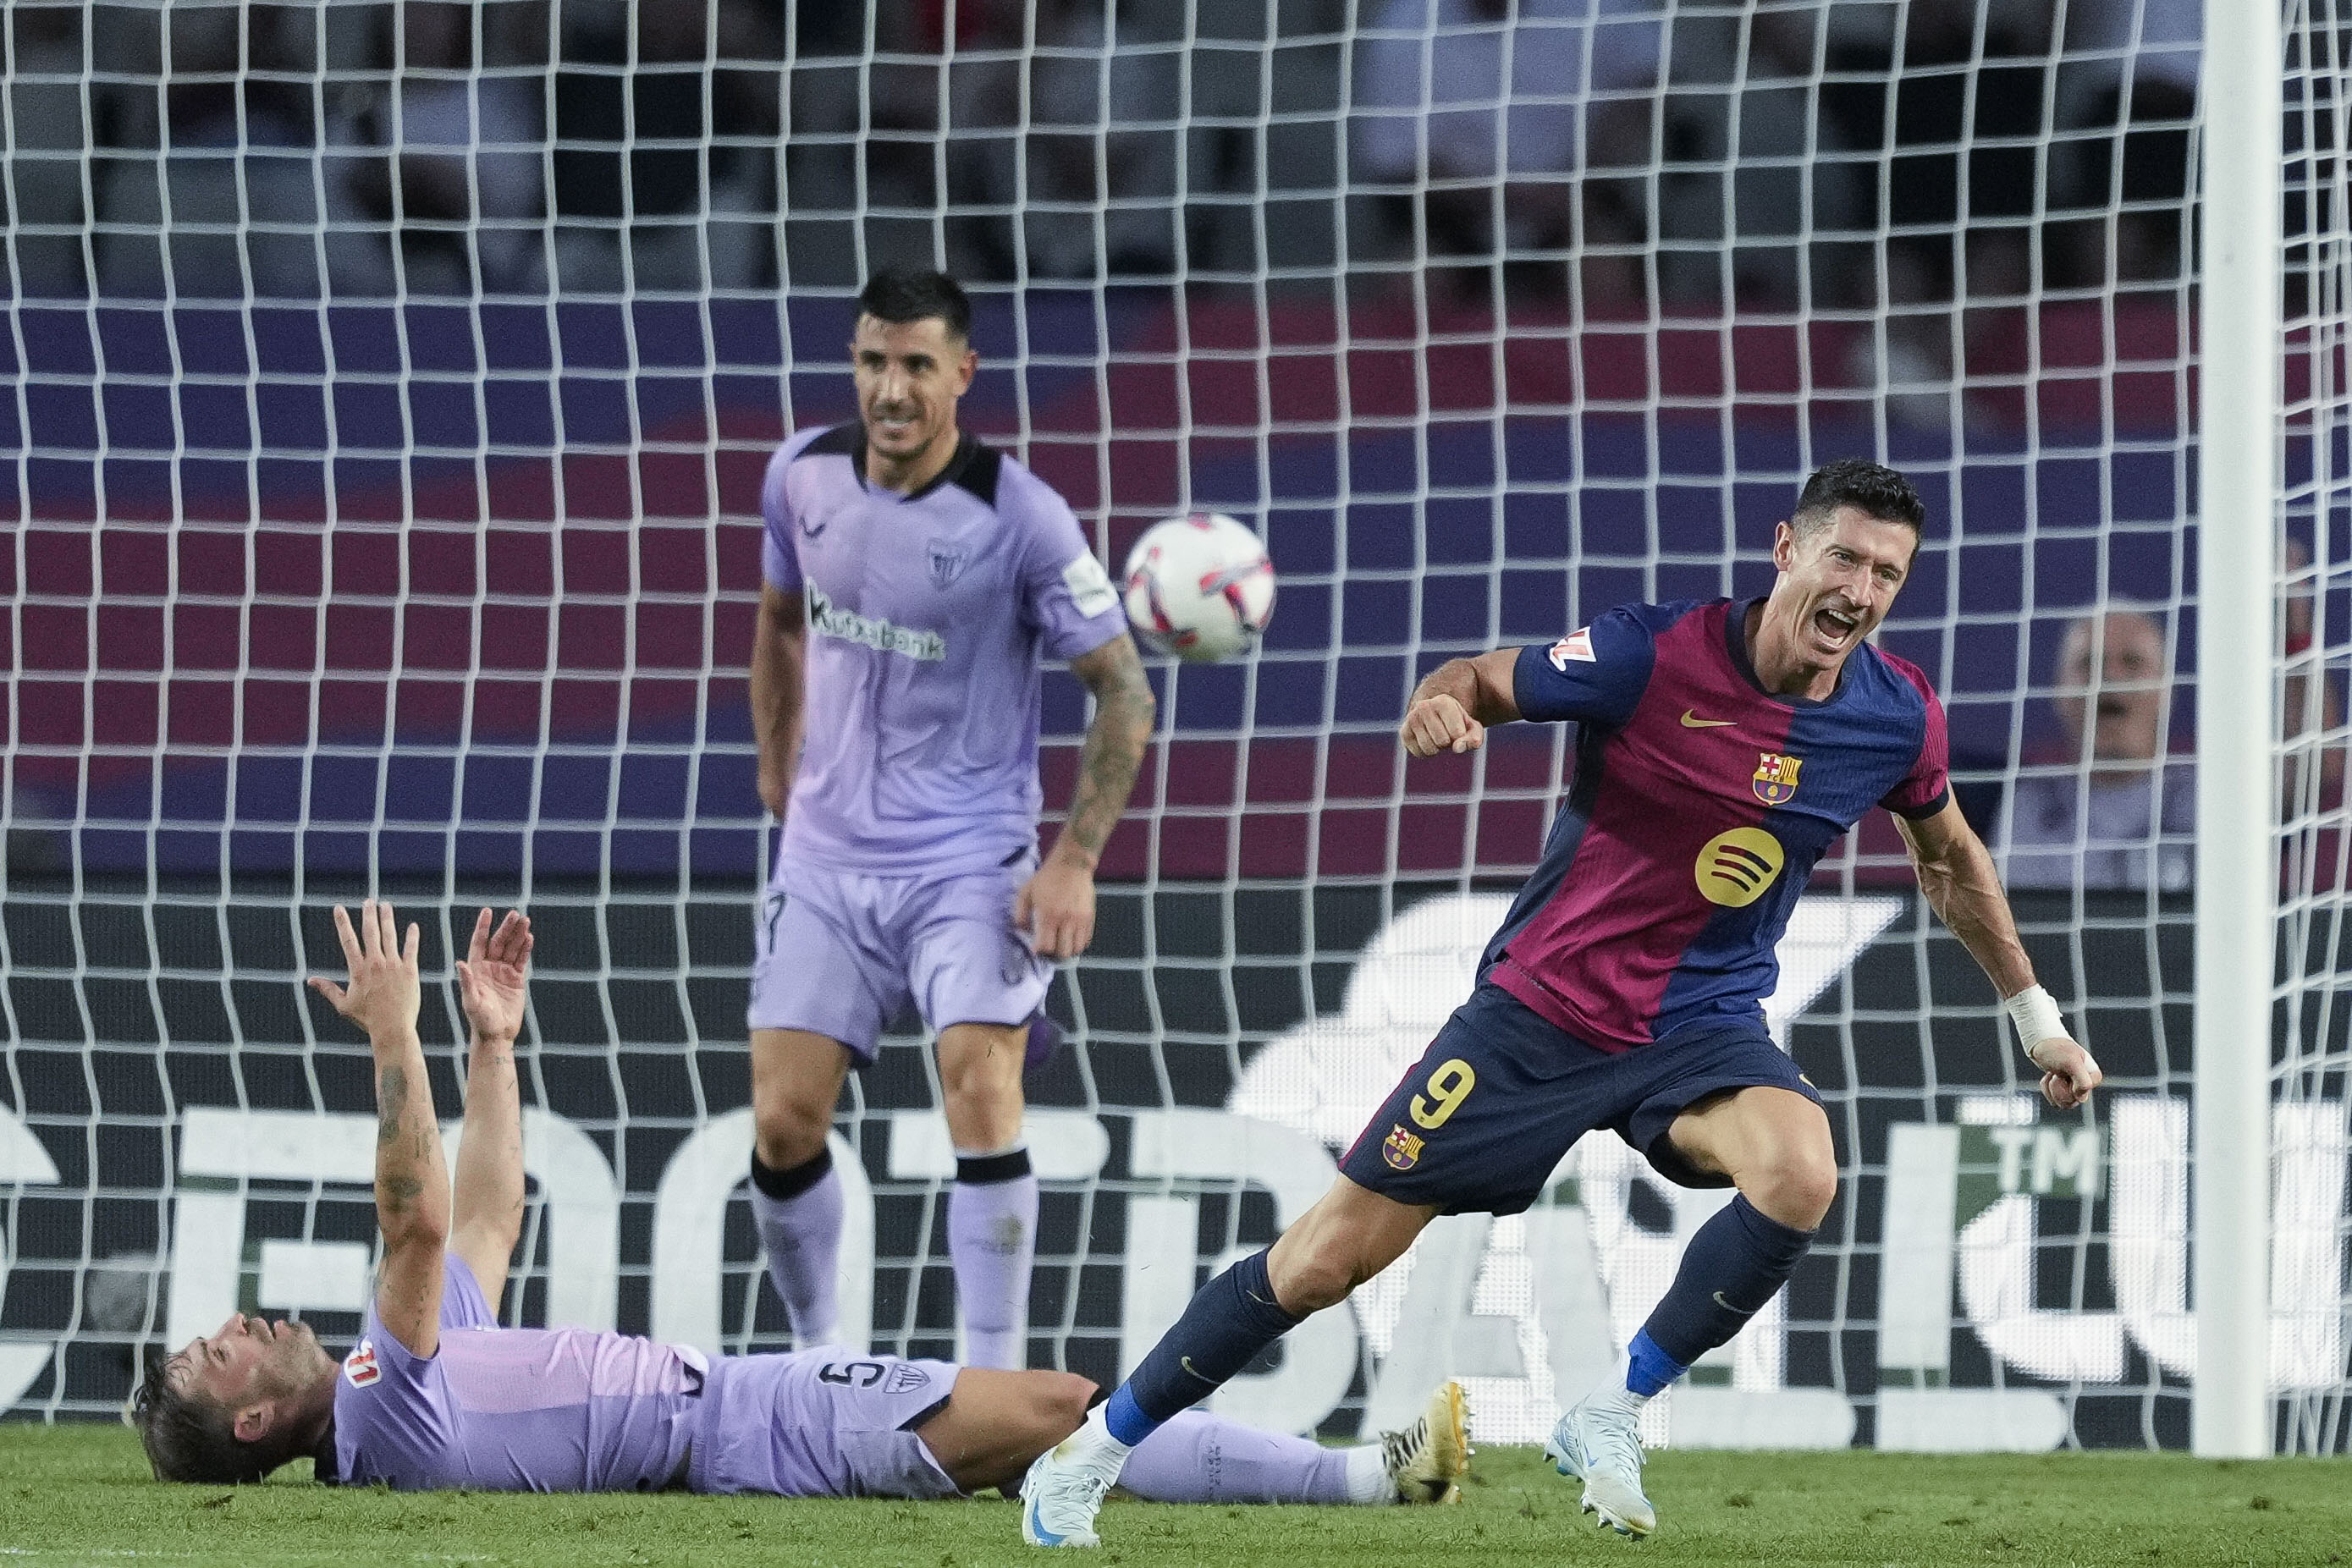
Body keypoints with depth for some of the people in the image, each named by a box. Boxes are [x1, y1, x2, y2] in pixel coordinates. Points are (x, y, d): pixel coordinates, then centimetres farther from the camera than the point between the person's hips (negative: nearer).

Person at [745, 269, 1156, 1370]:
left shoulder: (1019, 516, -15)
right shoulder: (802, 475, -1)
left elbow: (1123, 691, -8)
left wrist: (1075, 860, -14)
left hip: (971, 861, -4)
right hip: (827, 858, 4)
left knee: (981, 1086, -21)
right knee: (783, 1124, -2)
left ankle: (993, 1382, -14)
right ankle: (819, 1351, 20)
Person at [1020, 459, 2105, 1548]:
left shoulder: (1898, 715, -6)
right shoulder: (1657, 654, -18)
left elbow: (1949, 858, 14)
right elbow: (1481, 680, -6)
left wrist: (2037, 1017, 20)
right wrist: (1440, 705, -31)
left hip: (1701, 1027, 2)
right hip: (1542, 1009, -2)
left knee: (1800, 1175, -31)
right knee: (1329, 1258, -1)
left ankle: (1609, 1416, -12)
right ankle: (1096, 1450, 18)